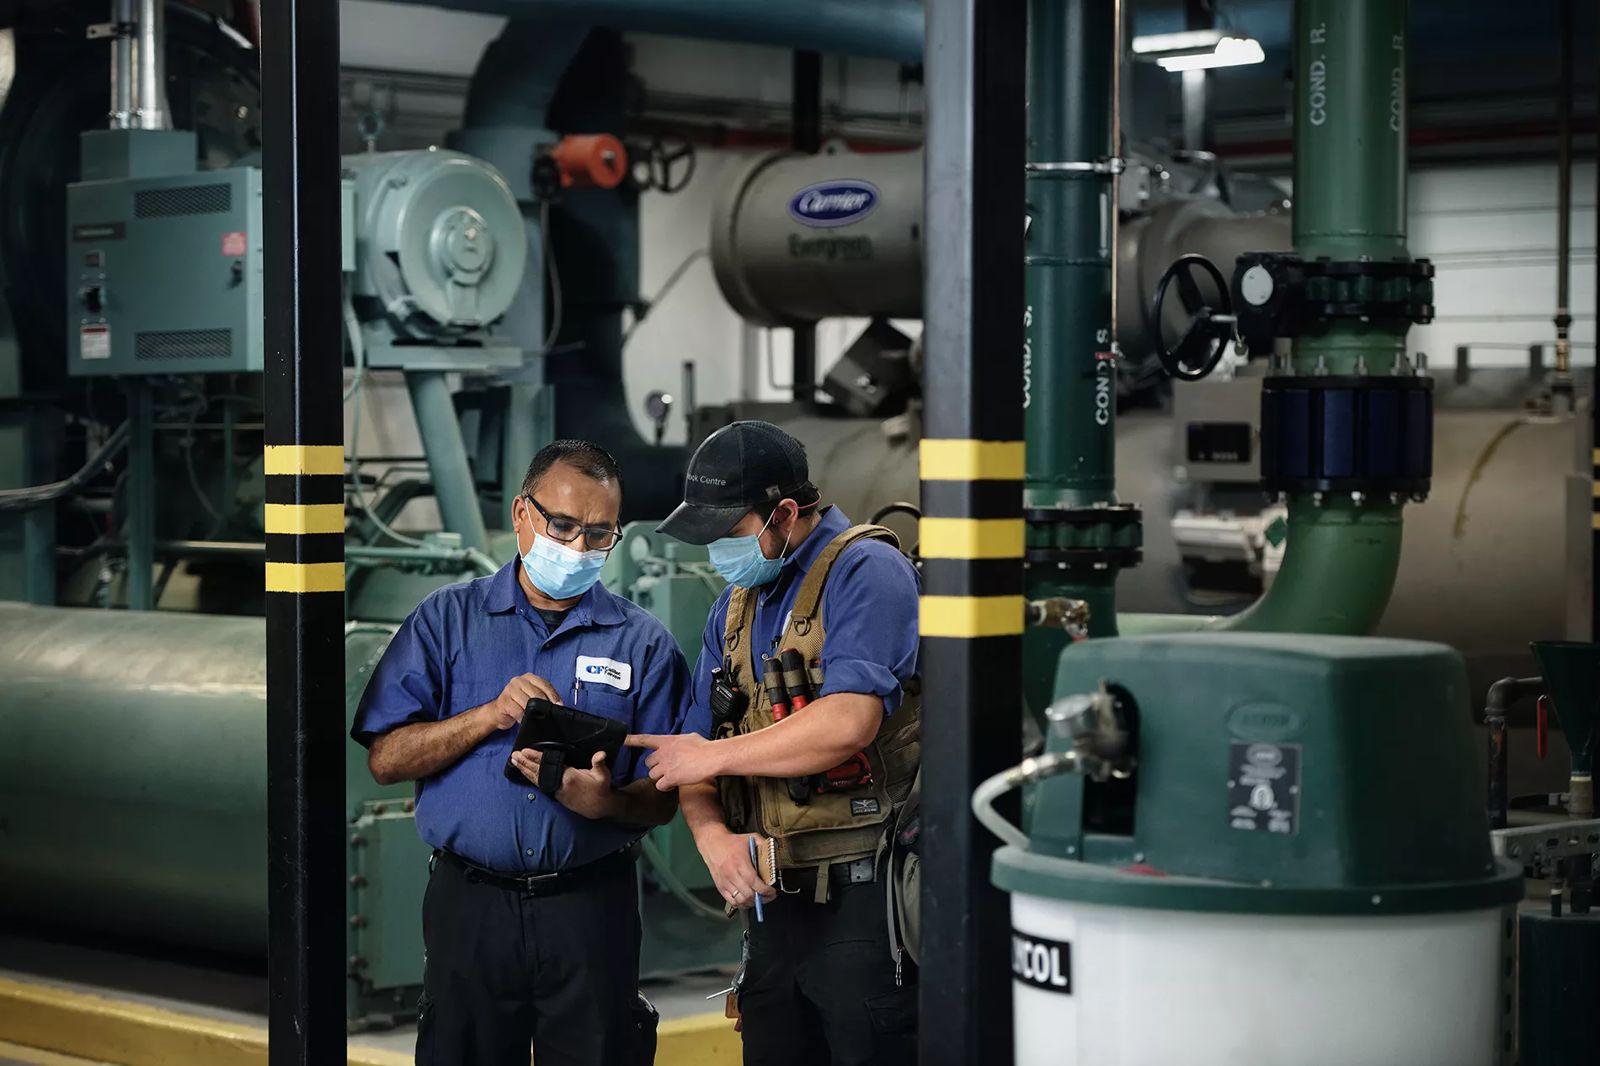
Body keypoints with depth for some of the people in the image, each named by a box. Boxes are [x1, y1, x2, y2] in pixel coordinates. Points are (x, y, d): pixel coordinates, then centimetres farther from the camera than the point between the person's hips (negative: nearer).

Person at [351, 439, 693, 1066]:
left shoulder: (644, 645, 5)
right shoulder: (447, 620, 6)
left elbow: (662, 799, 2)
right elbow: (385, 759, -2)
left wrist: (603, 802, -19)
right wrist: (492, 715, -13)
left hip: (590, 906, 0)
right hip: (470, 902, 0)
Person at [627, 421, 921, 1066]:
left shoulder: (866, 572, -9)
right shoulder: (735, 605, 17)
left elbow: (849, 722, -23)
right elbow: (696, 747, 15)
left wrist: (713, 755, -11)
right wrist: (714, 836, -7)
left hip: (862, 898, -8)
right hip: (770, 897, 8)